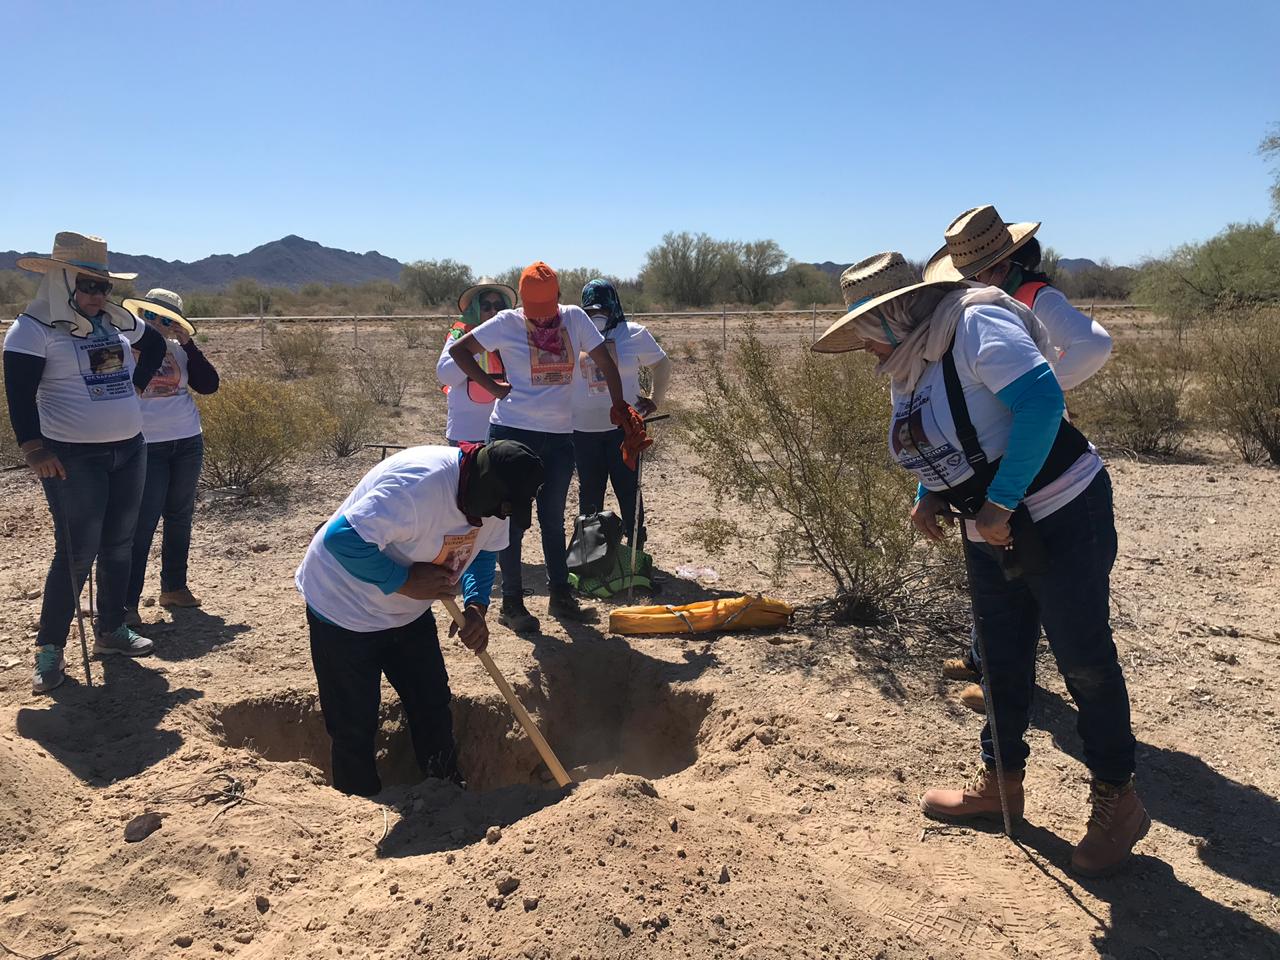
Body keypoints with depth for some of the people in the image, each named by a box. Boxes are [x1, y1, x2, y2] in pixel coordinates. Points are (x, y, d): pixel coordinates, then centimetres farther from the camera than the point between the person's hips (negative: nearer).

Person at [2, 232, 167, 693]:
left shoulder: (117, 320, 8)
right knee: (77, 554, -5)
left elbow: (155, 344, 27)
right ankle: (49, 648, 9)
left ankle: (111, 629, 28)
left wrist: (135, 385, 16)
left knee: (119, 545, 13)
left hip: (129, 449, 7)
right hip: (72, 458, -6)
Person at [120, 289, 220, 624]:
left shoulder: (179, 348, 8)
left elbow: (209, 384, -2)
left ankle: (174, 587, 24)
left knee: (180, 517, 12)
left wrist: (188, 343, -6)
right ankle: (127, 602, -2)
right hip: (146, 448, -5)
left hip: (188, 443, 5)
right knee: (143, 524, -7)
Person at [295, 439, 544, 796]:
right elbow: (342, 538, -39)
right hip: (344, 609, -7)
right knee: (355, 728, 2)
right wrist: (405, 580, -32)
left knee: (434, 706, 13)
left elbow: (482, 552, 8)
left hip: (408, 612, 7)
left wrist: (476, 608, -9)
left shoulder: (492, 498, -10)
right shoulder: (418, 483, -37)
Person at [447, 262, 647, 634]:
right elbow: (459, 350, 0)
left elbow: (605, 361, 6)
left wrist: (620, 408, 3)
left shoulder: (575, 318, 2)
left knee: (553, 519, 14)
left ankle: (560, 595, 25)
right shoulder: (507, 323, -5)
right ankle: (512, 602, 13)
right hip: (513, 432, -3)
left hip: (559, 436, 3)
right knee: (513, 520, 3)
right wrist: (492, 385, -7)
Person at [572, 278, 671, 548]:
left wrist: (656, 400, 5)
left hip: (625, 427, -2)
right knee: (589, 493, 12)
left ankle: (636, 550, 11)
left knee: (628, 490, 1)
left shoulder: (634, 334, -1)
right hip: (584, 430, 2)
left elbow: (663, 365, 11)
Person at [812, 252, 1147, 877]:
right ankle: (1001, 781, 34)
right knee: (1002, 661, 17)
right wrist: (929, 496, -2)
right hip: (990, 535, 9)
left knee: (1084, 659, 2)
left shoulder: (975, 325, -21)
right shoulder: (906, 368, 6)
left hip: (1061, 516, -8)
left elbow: (1042, 399, -33)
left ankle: (1117, 802, 20)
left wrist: (1000, 503, -30)